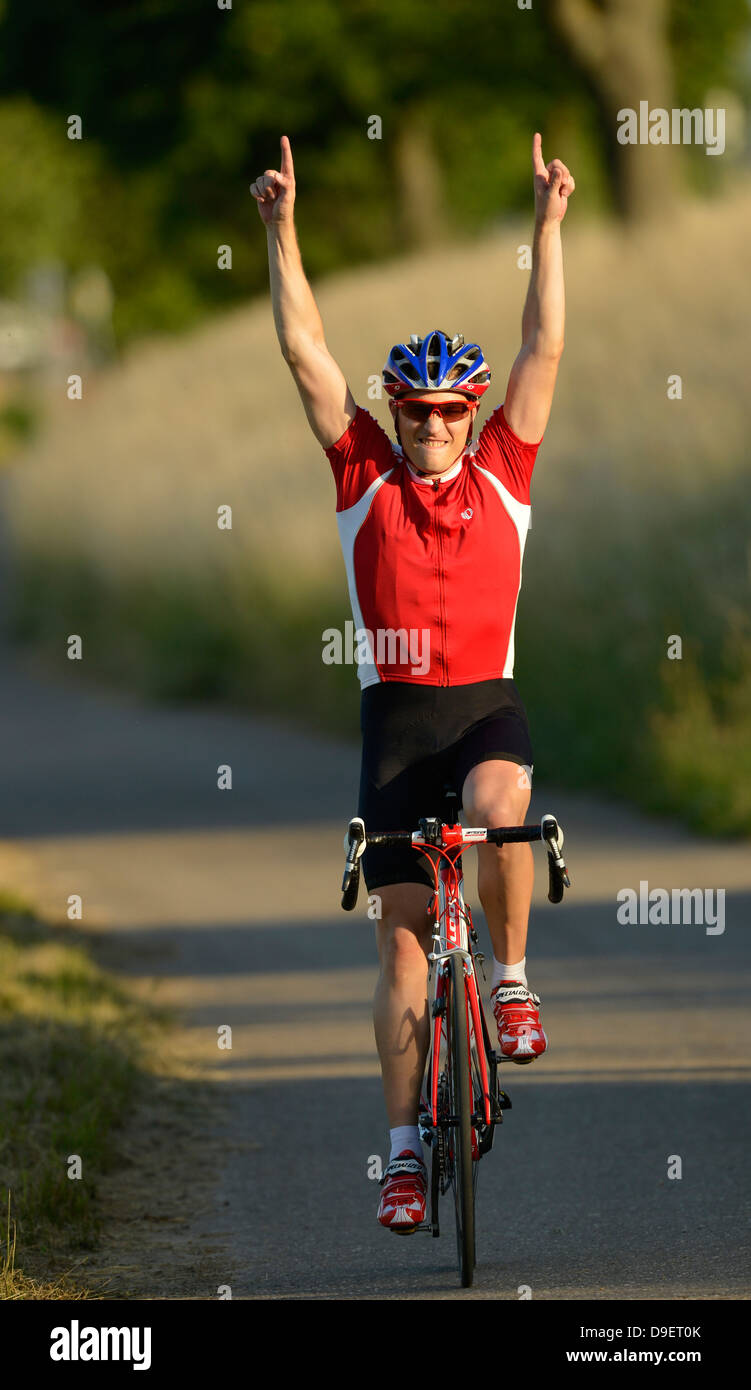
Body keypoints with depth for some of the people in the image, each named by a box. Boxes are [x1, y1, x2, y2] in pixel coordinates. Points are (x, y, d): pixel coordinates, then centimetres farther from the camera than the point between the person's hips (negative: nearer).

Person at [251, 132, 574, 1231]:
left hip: (489, 704, 0)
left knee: (496, 813, -35)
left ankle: (513, 979, -11)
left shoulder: (502, 476, 4)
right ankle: (406, 1147, 0)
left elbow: (544, 349, -1)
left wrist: (549, 223, -6)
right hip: (397, 711, 0)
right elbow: (305, 352, -2)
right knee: (402, 932, -3)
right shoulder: (366, 478, 3)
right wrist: (282, 230, -8)